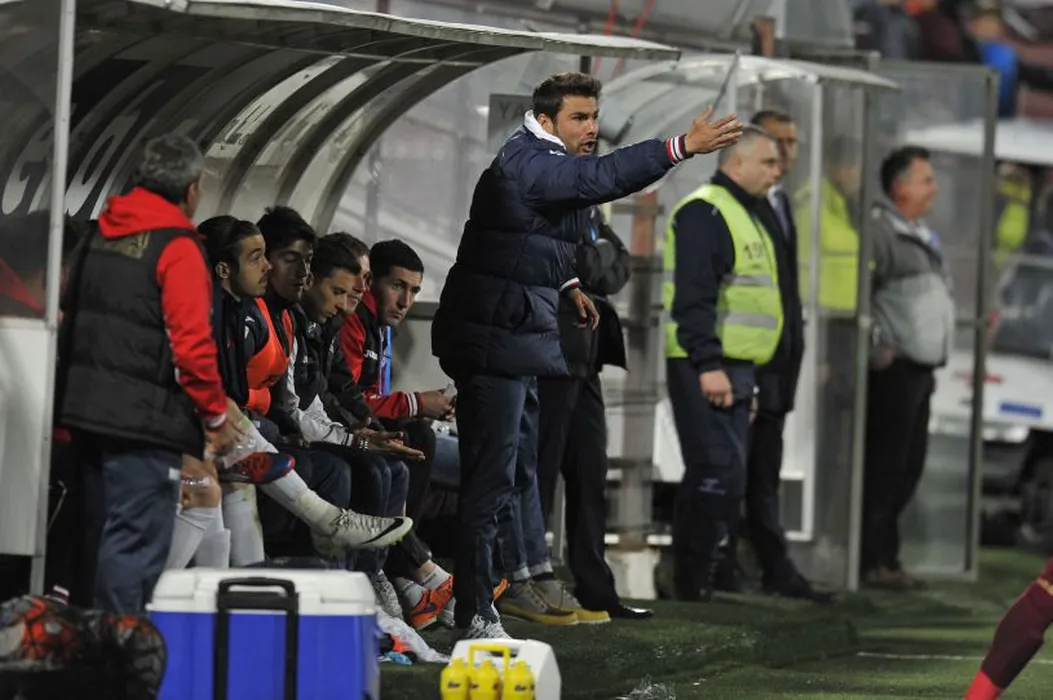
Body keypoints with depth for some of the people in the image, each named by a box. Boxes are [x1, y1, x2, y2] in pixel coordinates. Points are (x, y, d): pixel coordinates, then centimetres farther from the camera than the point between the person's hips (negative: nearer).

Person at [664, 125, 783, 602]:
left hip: (734, 369, 10)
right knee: (720, 474, -15)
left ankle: (691, 578, 13)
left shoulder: (750, 215, 23)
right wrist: (708, 364, -25)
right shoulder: (704, 213, -9)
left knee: (713, 476, 10)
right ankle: (694, 577, -13)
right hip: (707, 369, -10)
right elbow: (694, 295, -19)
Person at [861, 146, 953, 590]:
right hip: (893, 370, -10)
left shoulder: (918, 237, 22)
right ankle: (871, 561, -6)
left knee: (906, 470, 11)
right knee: (884, 468, -9)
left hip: (919, 370, 10)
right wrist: (876, 350, -18)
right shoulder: (880, 229, -11)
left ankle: (883, 558, 17)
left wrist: (933, 362, 22)